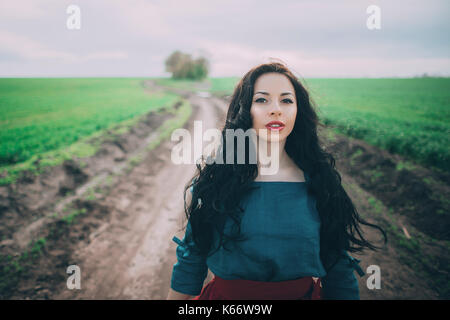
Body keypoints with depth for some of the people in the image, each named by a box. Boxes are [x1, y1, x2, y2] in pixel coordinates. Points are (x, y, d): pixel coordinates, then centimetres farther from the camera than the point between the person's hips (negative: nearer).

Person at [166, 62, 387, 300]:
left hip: (303, 293, 1)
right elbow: (191, 257, -4)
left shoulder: (318, 179, -7)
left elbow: (338, 271, -1)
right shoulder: (213, 177, -11)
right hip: (226, 294, -1)